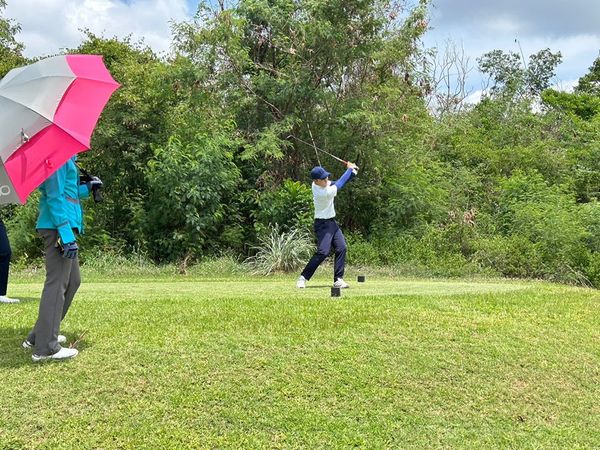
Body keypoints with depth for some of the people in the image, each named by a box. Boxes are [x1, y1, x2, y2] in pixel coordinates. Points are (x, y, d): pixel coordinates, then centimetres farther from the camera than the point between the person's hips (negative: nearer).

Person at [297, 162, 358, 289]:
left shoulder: (316, 184, -1)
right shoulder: (325, 192, -26)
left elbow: (337, 182, 6)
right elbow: (339, 184, -15)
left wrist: (353, 172, -6)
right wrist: (350, 169, -2)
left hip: (332, 222, 9)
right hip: (323, 224, -9)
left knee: (341, 248, -1)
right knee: (323, 252, -18)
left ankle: (338, 279, 0)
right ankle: (303, 277, -7)